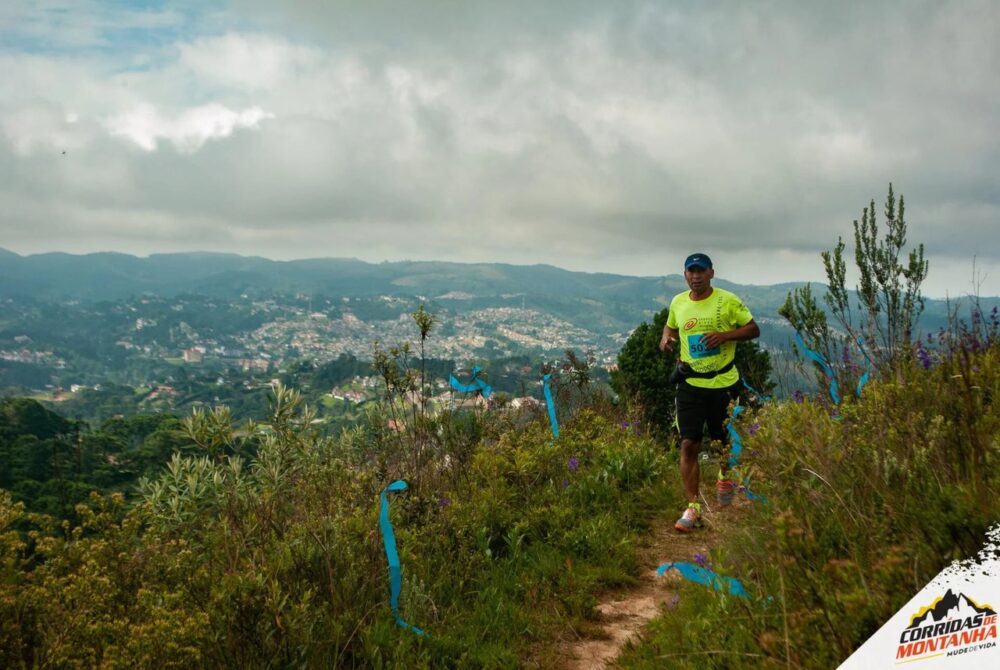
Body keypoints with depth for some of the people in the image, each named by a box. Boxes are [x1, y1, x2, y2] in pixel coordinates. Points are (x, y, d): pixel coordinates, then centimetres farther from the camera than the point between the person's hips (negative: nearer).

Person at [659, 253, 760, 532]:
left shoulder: (728, 300, -7)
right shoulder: (678, 302, 3)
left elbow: (753, 329, -3)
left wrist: (725, 335, -20)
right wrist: (666, 339, -1)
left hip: (723, 383, -2)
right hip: (690, 384, 2)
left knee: (724, 440, 14)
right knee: (688, 445, -5)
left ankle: (725, 478, 46)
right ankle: (693, 507, 1)